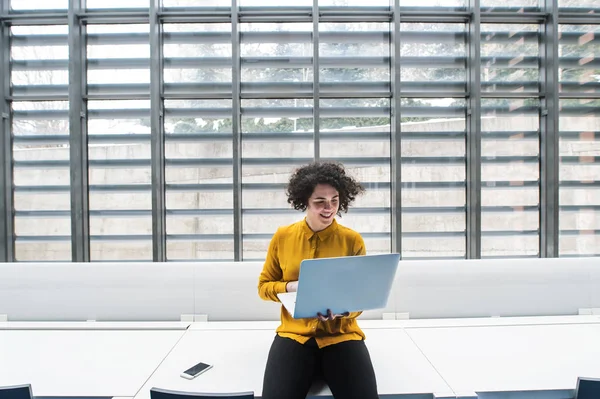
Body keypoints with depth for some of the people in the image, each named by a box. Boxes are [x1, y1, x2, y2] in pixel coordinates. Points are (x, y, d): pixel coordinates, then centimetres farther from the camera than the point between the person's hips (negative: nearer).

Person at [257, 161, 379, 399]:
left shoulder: (353, 240, -1)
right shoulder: (282, 237, 1)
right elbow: (264, 286, 10)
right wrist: (290, 287, -12)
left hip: (342, 334, 0)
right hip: (294, 334, 1)